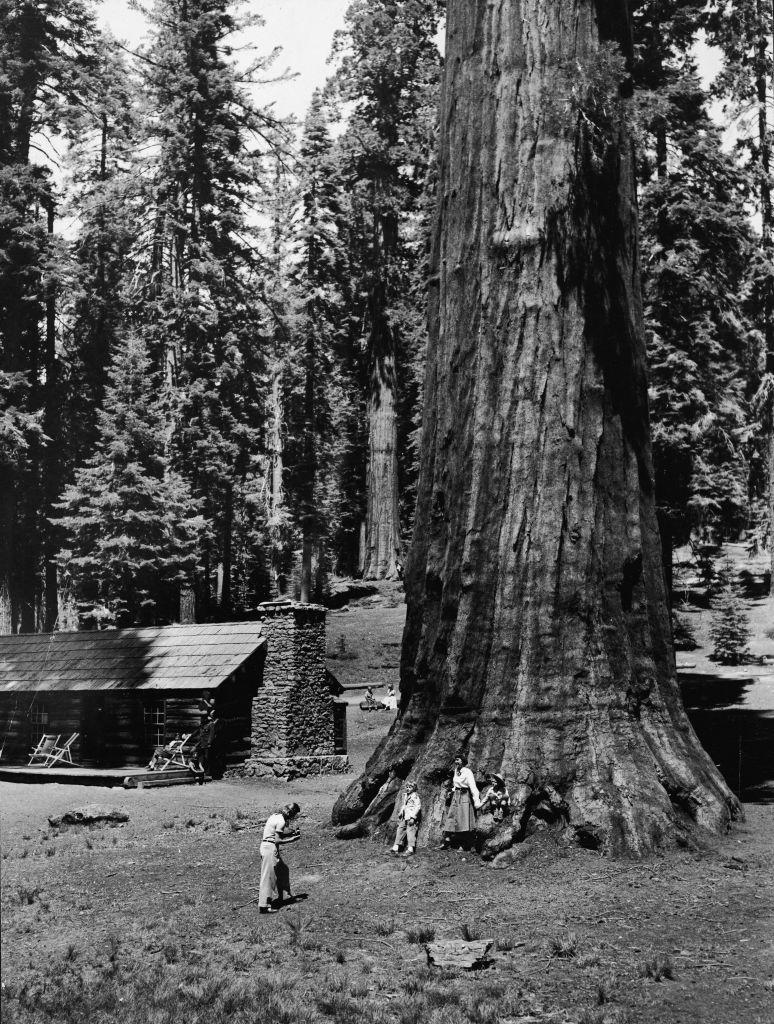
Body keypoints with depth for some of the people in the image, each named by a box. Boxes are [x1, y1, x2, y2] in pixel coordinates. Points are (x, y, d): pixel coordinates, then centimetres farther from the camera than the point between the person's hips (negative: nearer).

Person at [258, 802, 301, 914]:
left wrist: (292, 834, 15)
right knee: (268, 877, -5)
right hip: (270, 848, -10)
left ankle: (282, 895, 30)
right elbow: (277, 840, -20)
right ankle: (263, 906, -2)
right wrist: (292, 840, -10)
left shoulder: (275, 816, 11)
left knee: (283, 870, 20)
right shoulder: (281, 821, -17)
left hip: (266, 845, 10)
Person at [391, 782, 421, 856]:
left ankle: (410, 849, -12)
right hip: (404, 818, 9)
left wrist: (413, 817, -19)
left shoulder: (415, 796, -9)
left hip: (411, 818, -9)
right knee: (400, 831, 8)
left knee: (410, 832, -12)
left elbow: (418, 807, -14)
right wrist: (400, 812, 17)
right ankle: (396, 848, 13)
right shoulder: (405, 796, 16)